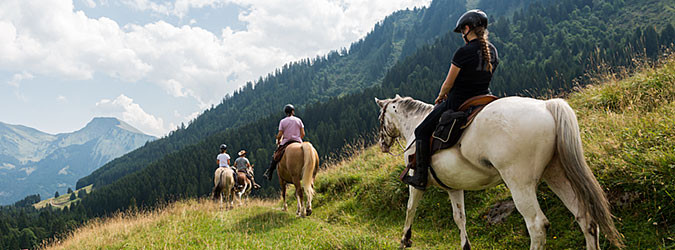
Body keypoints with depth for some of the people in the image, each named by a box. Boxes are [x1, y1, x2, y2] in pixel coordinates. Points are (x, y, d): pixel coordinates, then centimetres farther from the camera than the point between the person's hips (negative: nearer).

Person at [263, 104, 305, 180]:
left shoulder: (283, 121, -2)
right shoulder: (298, 120, 4)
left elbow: (279, 135, -6)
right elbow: (303, 134, 1)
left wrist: (278, 141, 13)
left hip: (286, 142, -2)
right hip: (298, 142, 2)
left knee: (275, 156, 13)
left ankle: (269, 173, 8)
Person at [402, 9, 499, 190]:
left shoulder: (463, 52, -18)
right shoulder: (493, 51, 5)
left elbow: (448, 84, -12)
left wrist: (441, 97, 11)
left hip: (457, 103, -7)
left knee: (422, 131, 7)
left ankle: (420, 178, 6)